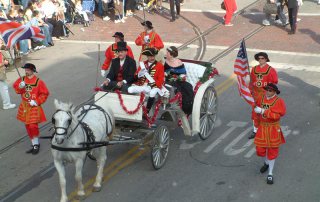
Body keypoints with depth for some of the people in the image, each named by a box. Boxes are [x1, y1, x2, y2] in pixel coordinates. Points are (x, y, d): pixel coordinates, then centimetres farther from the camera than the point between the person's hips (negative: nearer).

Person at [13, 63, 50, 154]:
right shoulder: (21, 79, 2)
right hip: (24, 107, 6)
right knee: (28, 126, 11)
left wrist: (36, 101, -16)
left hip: (34, 107, -5)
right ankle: (34, 145, 24)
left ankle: (36, 145, 8)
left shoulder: (38, 82, -12)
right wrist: (20, 87, -14)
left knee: (33, 126, -11)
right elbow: (16, 88, 9)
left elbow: (45, 93, -9)